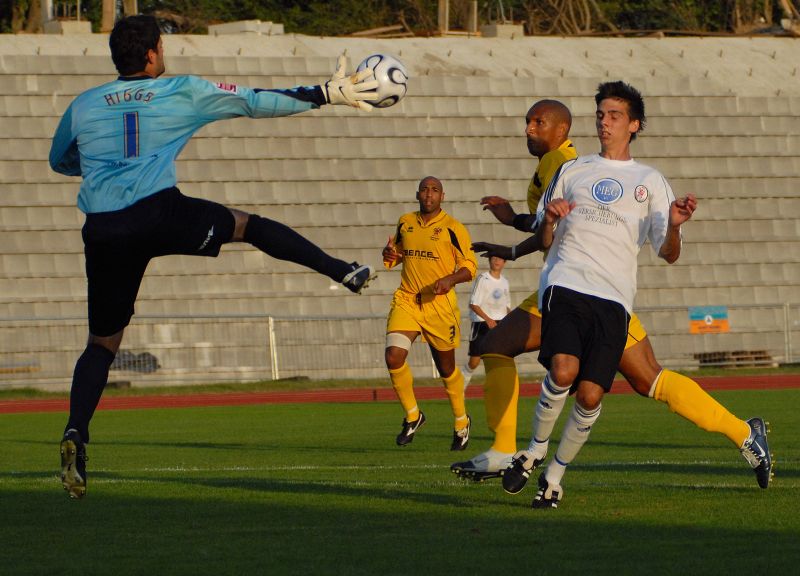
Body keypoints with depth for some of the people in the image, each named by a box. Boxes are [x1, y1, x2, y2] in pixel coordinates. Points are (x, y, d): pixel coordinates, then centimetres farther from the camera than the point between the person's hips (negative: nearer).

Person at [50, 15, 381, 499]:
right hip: (159, 212, -2)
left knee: (103, 342, 10)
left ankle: (76, 433, -11)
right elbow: (257, 102, 16)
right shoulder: (182, 93, 11)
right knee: (248, 225, 23)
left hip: (103, 231, 2)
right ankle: (345, 271, 22)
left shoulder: (83, 107, 18)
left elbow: (60, 161, 35)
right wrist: (328, 94, 23)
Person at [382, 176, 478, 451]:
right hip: (406, 301, 3)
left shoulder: (452, 228, -5)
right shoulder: (405, 222, 9)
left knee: (447, 368, 9)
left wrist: (450, 279, -23)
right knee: (394, 357, -17)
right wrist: (389, 255, 2)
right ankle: (412, 415, 3)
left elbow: (470, 267, -4)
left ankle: (461, 422, 33)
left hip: (439, 303, -3)